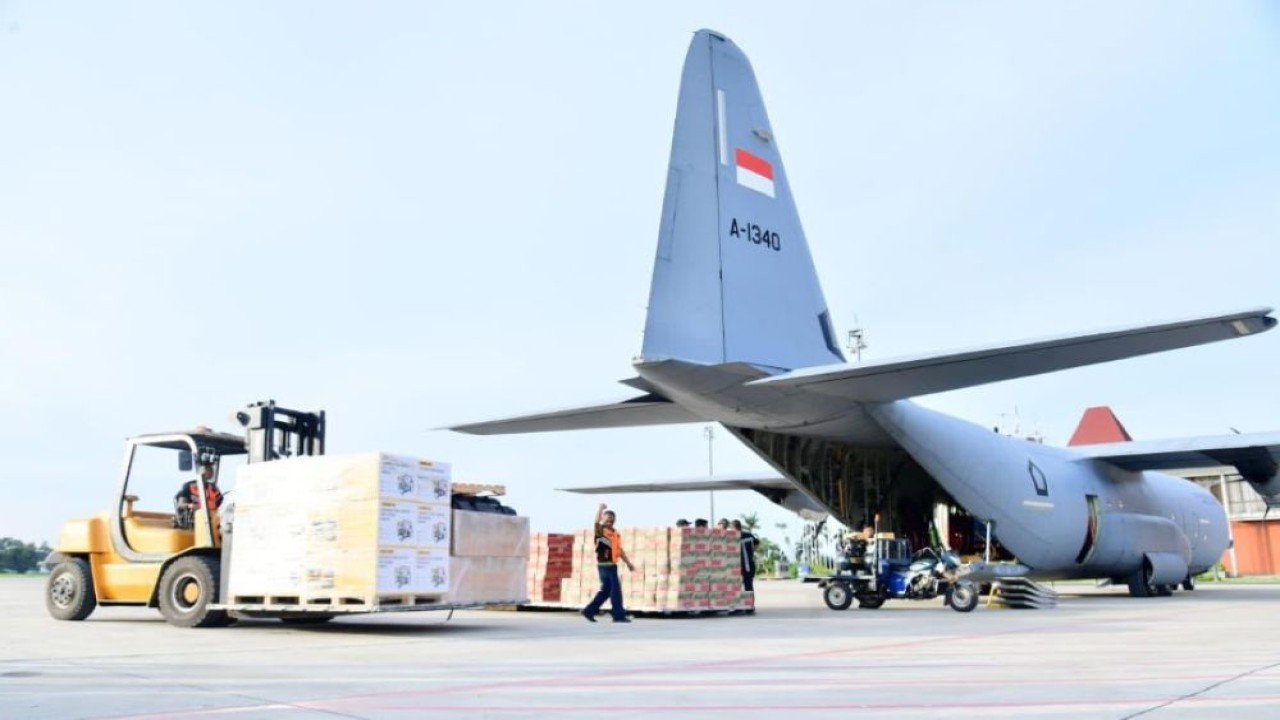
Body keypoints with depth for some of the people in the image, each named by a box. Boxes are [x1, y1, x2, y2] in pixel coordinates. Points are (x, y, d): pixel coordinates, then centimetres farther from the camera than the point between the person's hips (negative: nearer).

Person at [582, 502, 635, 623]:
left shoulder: (616, 534, 15)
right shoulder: (600, 530, -6)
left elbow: (620, 550, 19)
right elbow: (596, 522, -27)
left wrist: (628, 563, 16)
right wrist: (600, 508, -33)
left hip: (612, 565, 8)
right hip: (604, 564, -8)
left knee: (606, 590, 12)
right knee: (615, 589, -7)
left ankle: (589, 611, 19)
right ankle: (618, 615, -2)